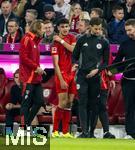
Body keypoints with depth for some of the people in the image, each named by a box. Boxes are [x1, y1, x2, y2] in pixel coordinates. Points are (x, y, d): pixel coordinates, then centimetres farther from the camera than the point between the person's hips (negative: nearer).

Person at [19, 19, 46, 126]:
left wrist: (39, 68, 4)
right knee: (27, 102, -5)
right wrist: (36, 67, -15)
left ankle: (27, 123, 14)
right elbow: (24, 58, -17)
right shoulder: (27, 39, -10)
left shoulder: (36, 40, 16)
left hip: (36, 77, 9)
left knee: (39, 101, 6)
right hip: (28, 77, -9)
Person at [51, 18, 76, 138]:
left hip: (72, 73, 6)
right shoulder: (56, 42, -7)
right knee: (63, 103, -11)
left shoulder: (71, 37, 11)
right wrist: (61, 80, -17)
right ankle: (55, 130, -5)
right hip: (62, 74, -6)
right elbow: (56, 63, -11)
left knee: (69, 103, 6)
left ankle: (66, 131, 9)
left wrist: (62, 41, -15)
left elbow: (73, 49, -10)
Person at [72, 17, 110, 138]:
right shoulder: (82, 40, 7)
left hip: (95, 77, 0)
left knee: (94, 104, 3)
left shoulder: (104, 43, 6)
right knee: (83, 103, -9)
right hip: (82, 76, 0)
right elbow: (75, 55, 14)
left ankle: (92, 132, 10)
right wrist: (75, 63, -7)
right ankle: (85, 131, -14)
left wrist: (97, 69, -8)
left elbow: (106, 62, 8)